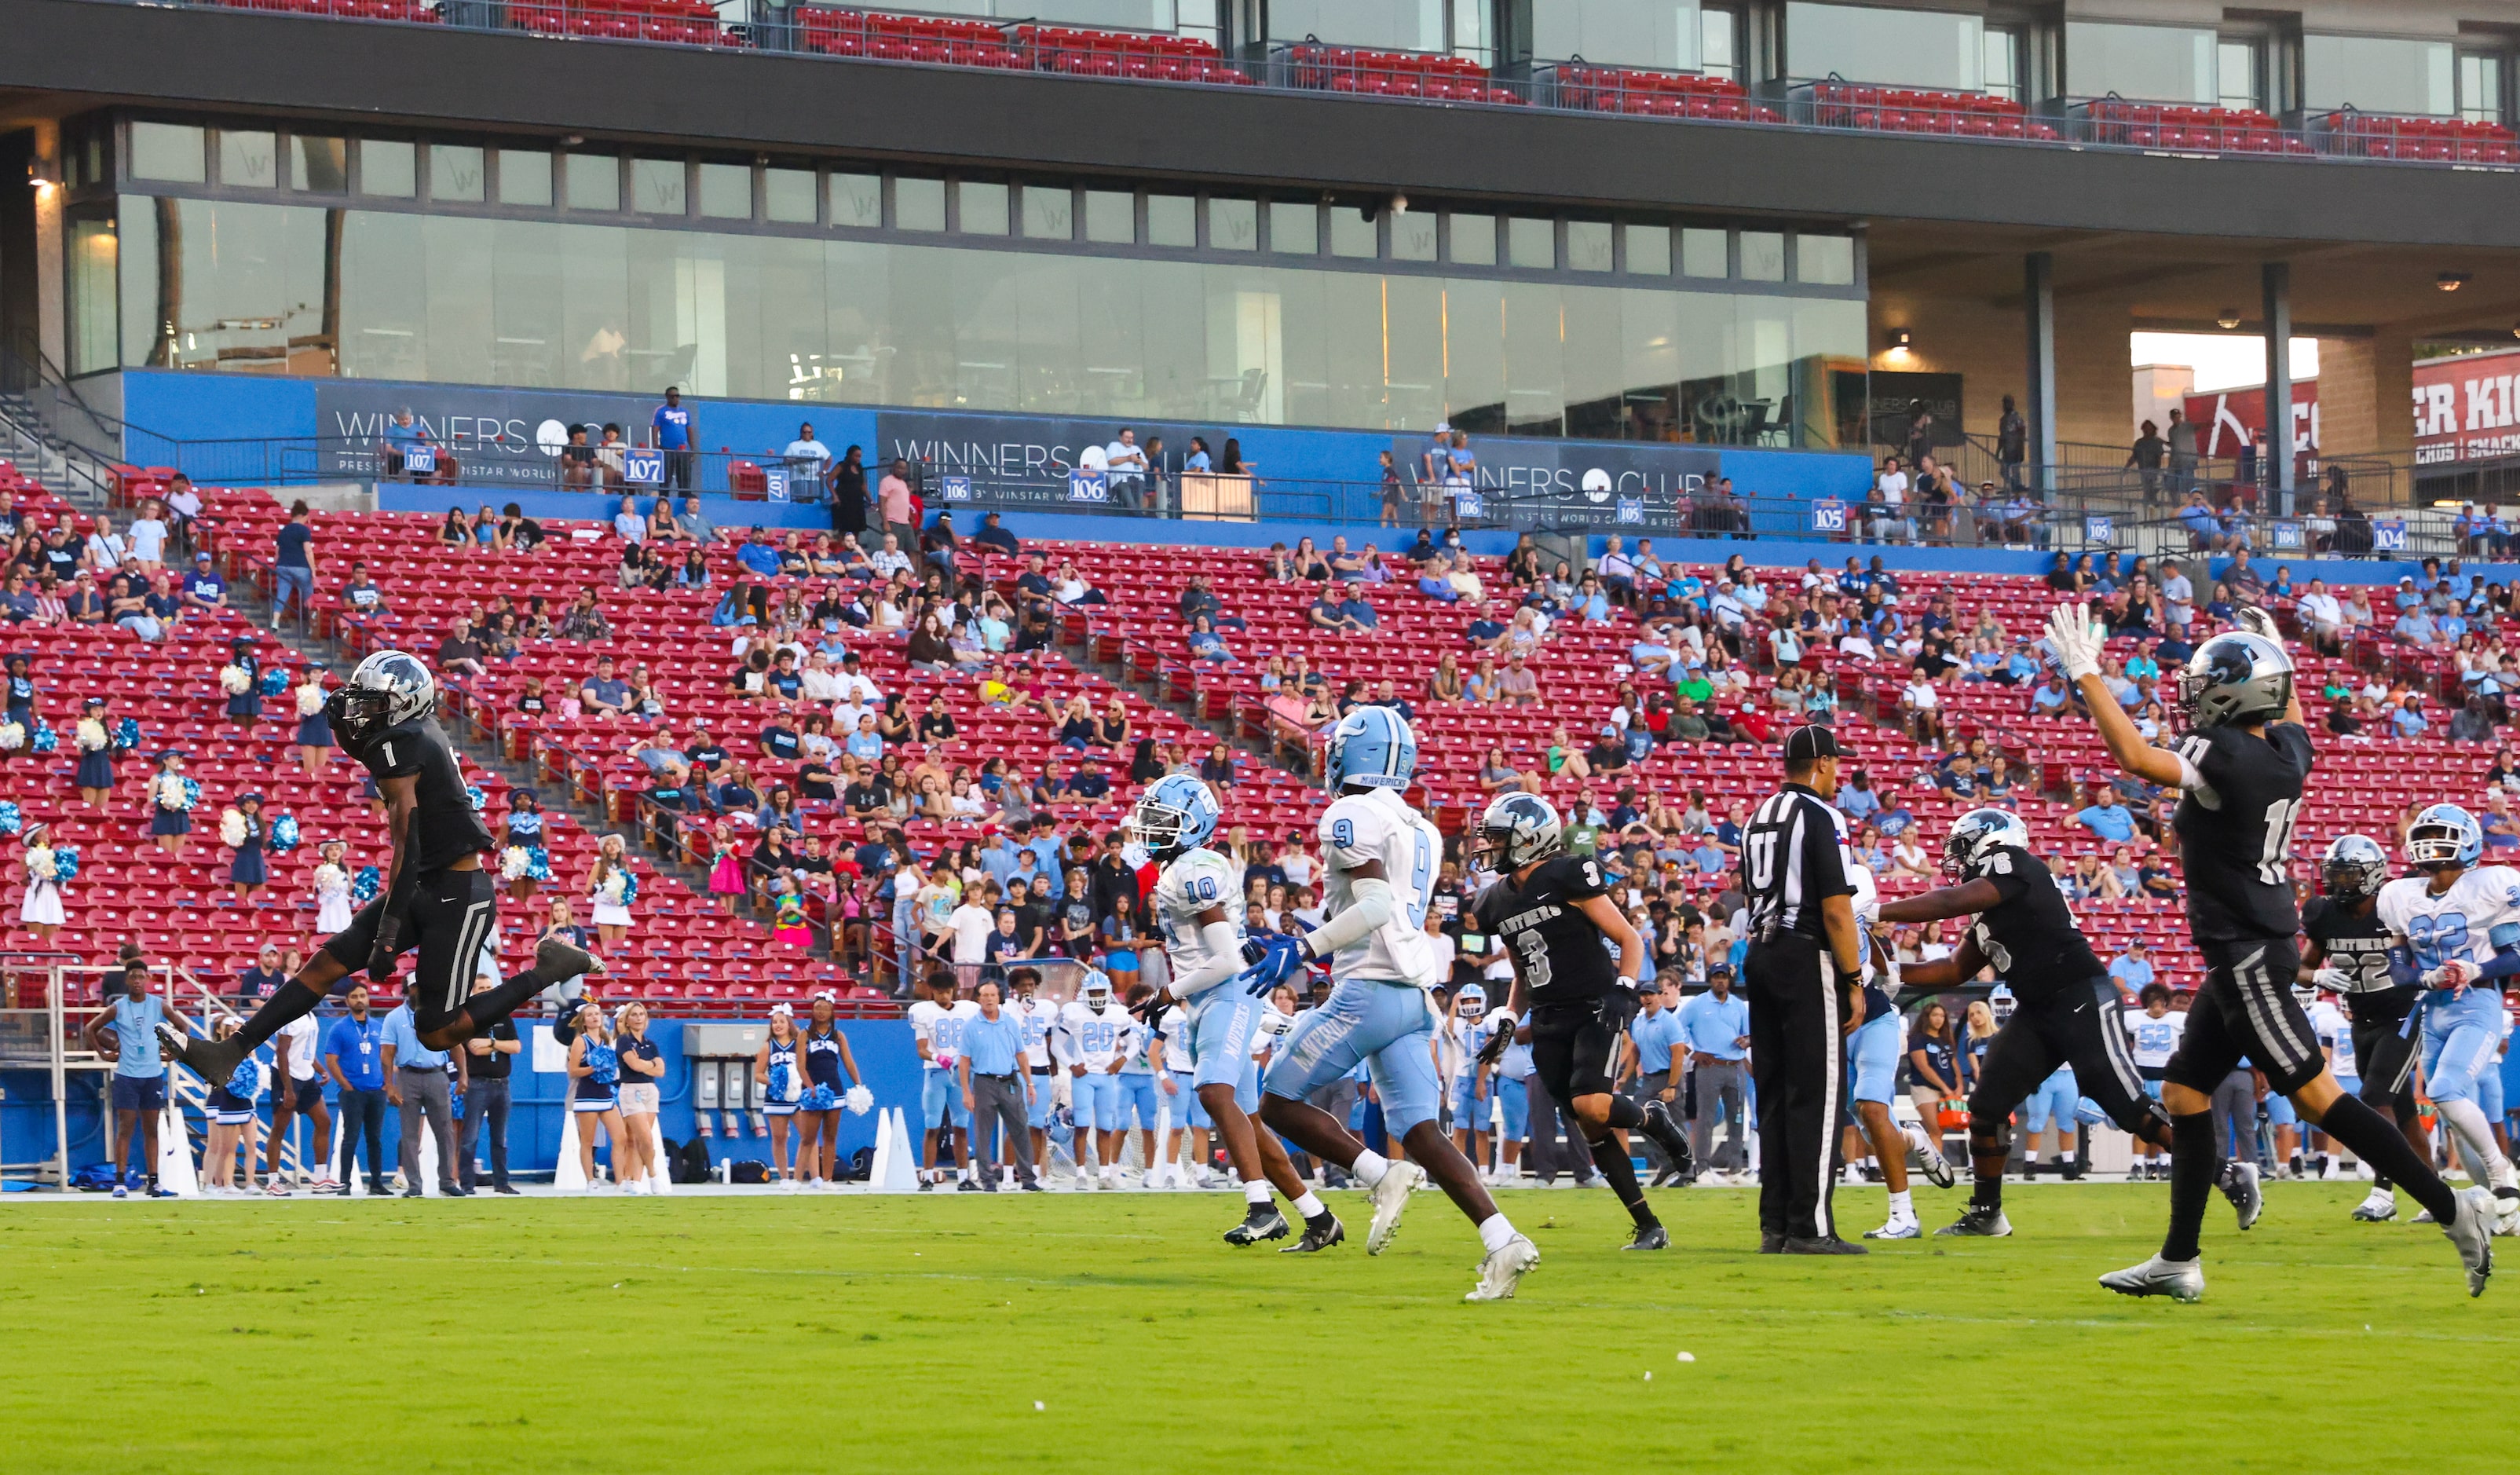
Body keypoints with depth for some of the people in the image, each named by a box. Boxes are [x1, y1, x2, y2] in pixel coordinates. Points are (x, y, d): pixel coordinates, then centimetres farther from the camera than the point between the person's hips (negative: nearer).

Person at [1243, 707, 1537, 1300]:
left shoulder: (1351, 818, -8)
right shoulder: (1420, 830, 20)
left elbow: (1377, 905, -21)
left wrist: (1303, 949, -18)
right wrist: (1311, 942, 33)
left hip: (1369, 988, -8)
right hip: (1418, 993, 8)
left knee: (1278, 1102, 4)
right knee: (1420, 1133, 1)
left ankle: (1381, 1176, -12)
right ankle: (1503, 1243, -14)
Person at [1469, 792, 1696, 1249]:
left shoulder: (1568, 877, -10)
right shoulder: (1496, 902, 11)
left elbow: (1630, 939, -5)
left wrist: (1624, 991, -18)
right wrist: (1508, 1020, 9)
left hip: (1596, 1008, -6)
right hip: (1549, 1022, 6)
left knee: (1590, 1105, -25)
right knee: (1592, 1130, 0)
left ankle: (1650, 1117, 8)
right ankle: (1649, 1226, 8)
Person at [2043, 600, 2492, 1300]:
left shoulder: (2226, 757, -19)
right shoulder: (2286, 751, 6)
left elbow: (2136, 756, -27)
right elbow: (2289, 713, 31)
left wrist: (2085, 674, -19)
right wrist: (2271, 649, 43)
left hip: (2249, 955, -10)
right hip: (2243, 955, 10)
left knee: (2315, 1095, -9)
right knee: (2184, 1091, 13)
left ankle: (2453, 1209, -9)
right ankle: (2178, 1262, 17)